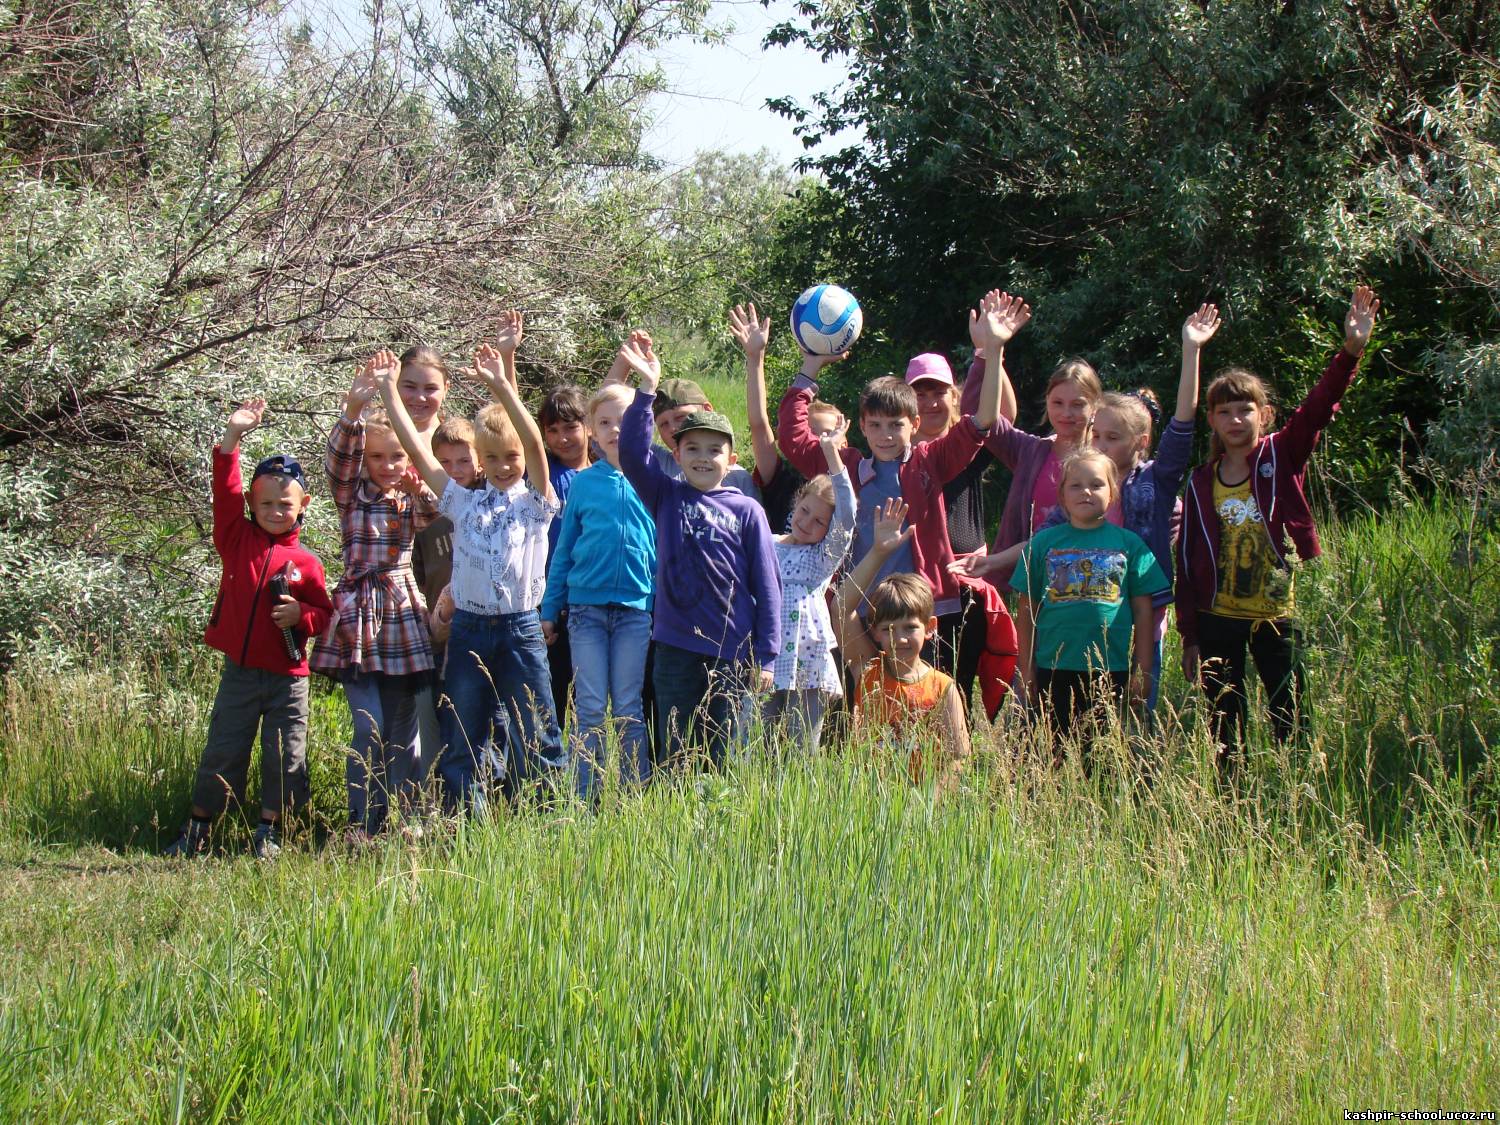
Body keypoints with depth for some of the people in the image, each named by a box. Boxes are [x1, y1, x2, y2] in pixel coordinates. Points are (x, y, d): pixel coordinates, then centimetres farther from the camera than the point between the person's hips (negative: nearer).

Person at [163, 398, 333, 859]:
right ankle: (197, 830, 17)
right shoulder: (237, 539, 2)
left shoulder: (306, 562, 0)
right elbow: (226, 493, -9)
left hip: (288, 676, 0)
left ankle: (269, 832, 17)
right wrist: (232, 438, -16)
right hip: (239, 670, 0)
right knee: (222, 751, 6)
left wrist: (302, 615, -17)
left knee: (285, 758, 3)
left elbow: (325, 612, 5)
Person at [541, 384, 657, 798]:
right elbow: (563, 549, 11)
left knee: (629, 707, 3)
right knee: (589, 707, 2)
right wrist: (550, 609, 9)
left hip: (636, 608, -1)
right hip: (586, 607, 1)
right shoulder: (584, 483, 6)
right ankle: (586, 798, 7)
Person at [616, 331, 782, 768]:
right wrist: (647, 388, -18)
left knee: (722, 758, 6)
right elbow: (631, 452, -9)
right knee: (676, 758, 4)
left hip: (732, 651, -1)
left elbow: (767, 584, 2)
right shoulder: (666, 498, 6)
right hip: (676, 647, 1)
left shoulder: (746, 510, 2)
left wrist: (766, 655, -3)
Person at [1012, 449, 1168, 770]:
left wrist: (1142, 671, 1)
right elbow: (1026, 611, 7)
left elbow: (1144, 611, 5)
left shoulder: (1128, 544, 4)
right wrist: (1027, 670, 4)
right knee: (1055, 754, 4)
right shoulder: (1044, 542, 5)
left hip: (1113, 671, 0)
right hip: (1055, 669, 0)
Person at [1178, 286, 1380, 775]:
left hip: (1278, 616, -1)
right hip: (1218, 620, 1)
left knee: (1291, 720, -1)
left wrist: (1351, 351, -32)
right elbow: (1187, 564, 5)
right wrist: (1189, 638, 2)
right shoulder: (1199, 484, 4)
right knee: (1225, 732, 5)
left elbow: (1318, 407, -16)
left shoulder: (1282, 458, 0)